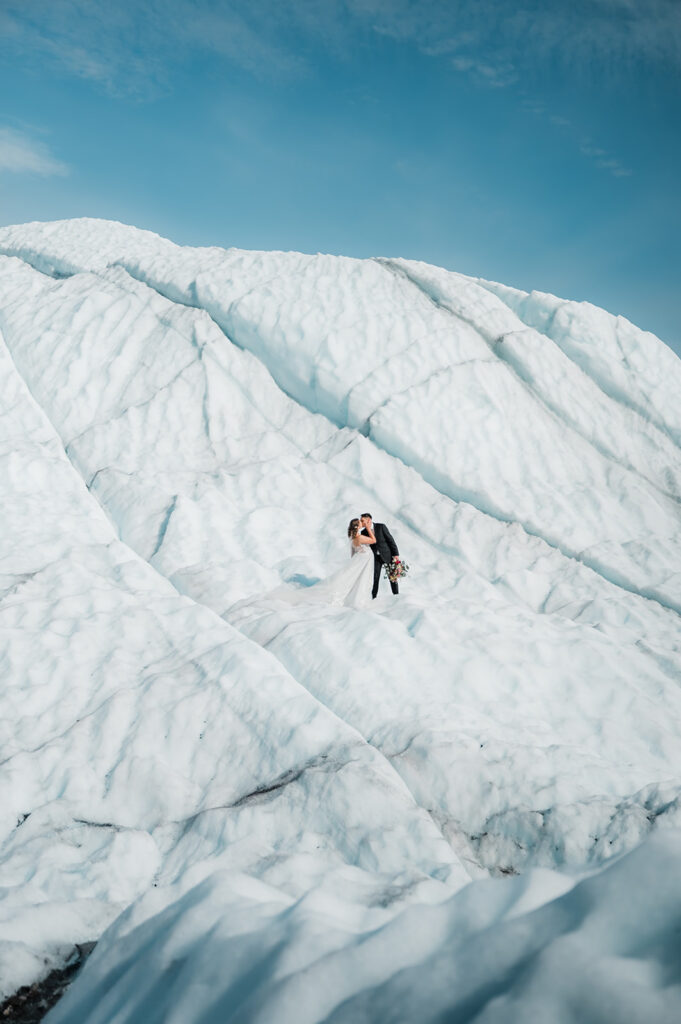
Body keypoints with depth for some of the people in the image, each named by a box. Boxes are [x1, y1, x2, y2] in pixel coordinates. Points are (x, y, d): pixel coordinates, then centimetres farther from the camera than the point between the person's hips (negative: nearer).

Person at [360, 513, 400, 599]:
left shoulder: (381, 526, -13)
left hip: (387, 554, -2)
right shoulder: (364, 532, -1)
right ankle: (373, 597, 3)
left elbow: (390, 540, -11)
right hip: (375, 557, 2)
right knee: (375, 578, -5)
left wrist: (395, 554, -14)